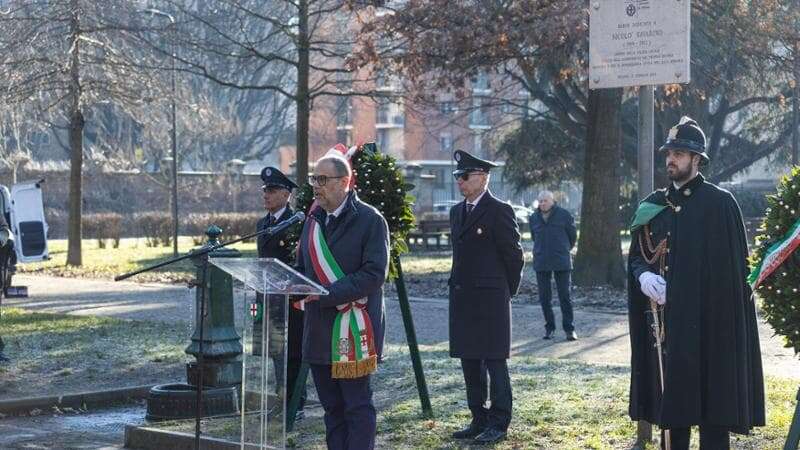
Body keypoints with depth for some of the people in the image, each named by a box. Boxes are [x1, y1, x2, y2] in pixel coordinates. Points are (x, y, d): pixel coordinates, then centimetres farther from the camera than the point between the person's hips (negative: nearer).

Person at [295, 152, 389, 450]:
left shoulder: (370, 220, -9)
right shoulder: (314, 220, 14)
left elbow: (374, 274, -16)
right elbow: (303, 267, 23)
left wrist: (327, 293, -21)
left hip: (353, 329, -7)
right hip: (319, 328, 7)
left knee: (357, 406, -3)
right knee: (331, 406, 12)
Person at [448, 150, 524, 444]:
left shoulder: (499, 211, -10)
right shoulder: (457, 212, 14)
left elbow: (514, 255, -6)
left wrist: (506, 292, 2)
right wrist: (460, 288, 16)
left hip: (490, 299, -8)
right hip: (462, 298, 8)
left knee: (494, 362, -2)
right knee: (470, 362, 11)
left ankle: (499, 424, 4)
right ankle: (479, 420, 19)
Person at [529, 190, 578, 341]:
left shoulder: (564, 215, -2)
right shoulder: (534, 218, 7)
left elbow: (573, 235, 10)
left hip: (561, 262, -3)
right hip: (541, 263, 3)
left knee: (565, 296, -3)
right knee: (544, 297, 4)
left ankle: (569, 329, 1)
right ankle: (549, 327, 13)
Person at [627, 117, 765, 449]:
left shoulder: (719, 203, -5)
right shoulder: (653, 206, 11)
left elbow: (734, 265, -6)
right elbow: (635, 256, 16)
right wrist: (644, 276, -6)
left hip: (708, 321, -5)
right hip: (664, 319, 5)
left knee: (712, 402, -2)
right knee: (671, 399, 9)